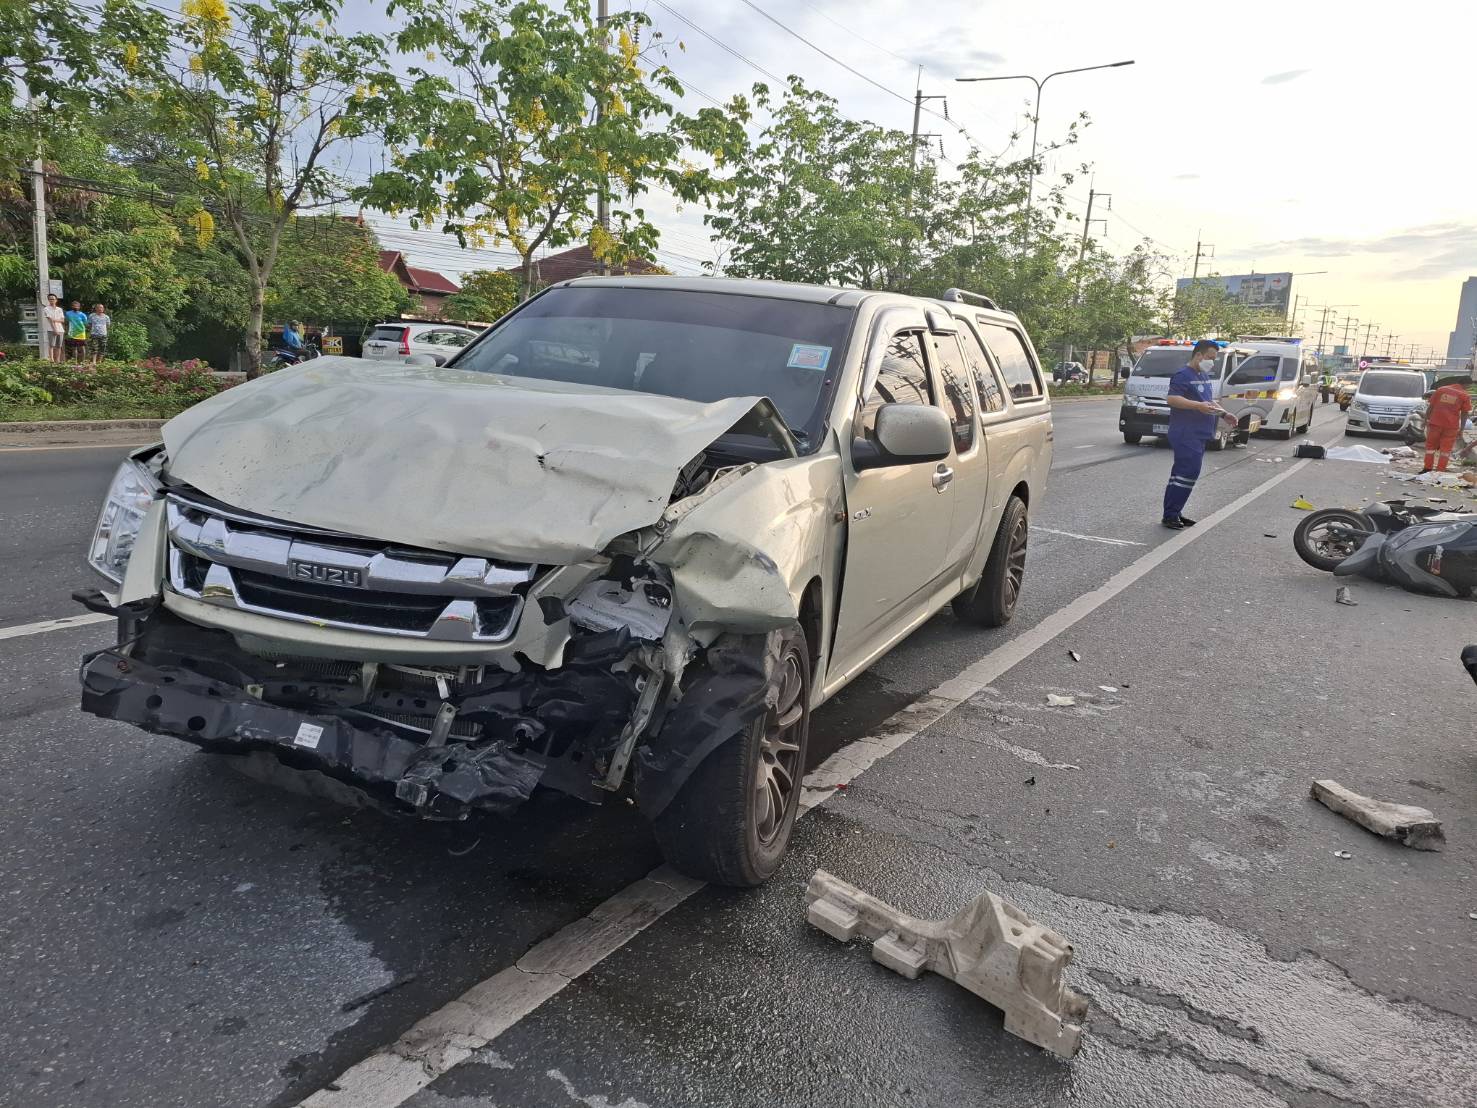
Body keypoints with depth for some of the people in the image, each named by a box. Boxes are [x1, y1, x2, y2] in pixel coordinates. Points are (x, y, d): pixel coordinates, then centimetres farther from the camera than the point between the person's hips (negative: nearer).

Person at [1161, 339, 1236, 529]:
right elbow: (1171, 399, -21)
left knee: (1184, 473, 10)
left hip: (1199, 434, 10)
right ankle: (1170, 515, -13)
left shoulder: (1205, 376, 21)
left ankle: (1174, 513, 15)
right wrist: (1198, 406, -27)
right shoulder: (1182, 375, -9)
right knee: (1188, 472, -15)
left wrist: (1224, 413, 19)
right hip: (1186, 433, -10)